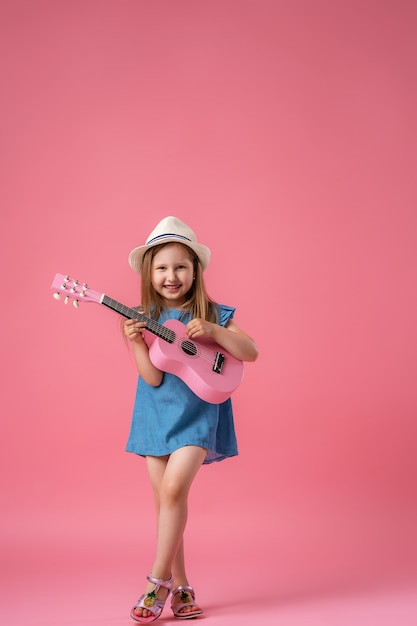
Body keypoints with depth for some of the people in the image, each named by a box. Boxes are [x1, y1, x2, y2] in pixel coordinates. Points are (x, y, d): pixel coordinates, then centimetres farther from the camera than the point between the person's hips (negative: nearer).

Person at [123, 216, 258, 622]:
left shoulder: (213, 314, 0)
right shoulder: (144, 319, 0)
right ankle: (180, 588, 17)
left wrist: (213, 331, -19)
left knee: (173, 486, -19)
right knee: (166, 499, 5)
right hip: (158, 414, 2)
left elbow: (251, 352, -7)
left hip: (198, 412, -2)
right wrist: (136, 343, -24)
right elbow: (152, 378, -9)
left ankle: (159, 578, -3)